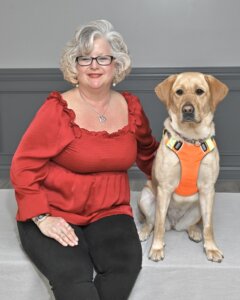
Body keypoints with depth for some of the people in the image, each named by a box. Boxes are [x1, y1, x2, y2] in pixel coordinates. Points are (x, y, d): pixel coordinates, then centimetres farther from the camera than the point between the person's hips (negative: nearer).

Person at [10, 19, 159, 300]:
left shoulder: (130, 107, 4)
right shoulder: (58, 109, -11)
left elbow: (147, 152, 24)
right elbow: (23, 166, -10)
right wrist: (42, 218, -17)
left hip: (109, 212, 4)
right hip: (54, 214, -3)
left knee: (125, 265, -26)